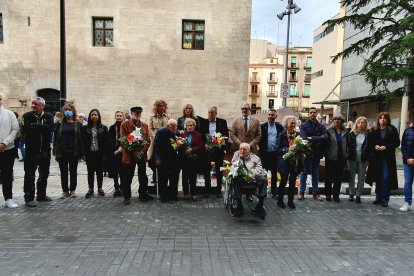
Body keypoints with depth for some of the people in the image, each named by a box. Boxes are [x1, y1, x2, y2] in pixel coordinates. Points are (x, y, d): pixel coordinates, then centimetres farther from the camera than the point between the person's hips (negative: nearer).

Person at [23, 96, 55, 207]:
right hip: (32, 151, -3)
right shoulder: (27, 116, -3)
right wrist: (42, 128, -18)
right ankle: (29, 198, 9)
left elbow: (52, 127, -16)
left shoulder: (48, 116, 3)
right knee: (30, 175, 0)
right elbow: (26, 129, -20)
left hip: (45, 150, 3)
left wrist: (35, 126, -17)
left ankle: (41, 195, 28)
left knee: (44, 174, 14)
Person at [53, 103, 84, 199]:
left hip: (74, 152, -1)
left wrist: (81, 152, -6)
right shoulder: (59, 124, 6)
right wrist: (55, 151, -4)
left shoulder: (78, 124, 3)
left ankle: (72, 190, 19)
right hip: (62, 152, 1)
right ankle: (65, 191, 17)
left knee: (73, 172, 8)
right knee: (63, 172, 7)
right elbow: (55, 137, 4)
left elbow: (81, 138, 0)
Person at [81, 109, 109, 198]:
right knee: (90, 172, 7)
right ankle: (90, 189, 18)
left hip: (99, 153, -1)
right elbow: (83, 141, 2)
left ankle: (100, 188, 21)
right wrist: (83, 154, -5)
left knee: (99, 171, 9)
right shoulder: (85, 128, 3)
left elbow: (106, 141, -2)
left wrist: (105, 154, -7)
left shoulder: (103, 128, 1)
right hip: (89, 153, 1)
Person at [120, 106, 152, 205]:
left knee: (143, 176, 13)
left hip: (142, 154, 4)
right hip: (129, 155, -4)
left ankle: (143, 194, 28)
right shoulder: (125, 124, -2)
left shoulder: (145, 125, 11)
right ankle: (127, 197, 16)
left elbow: (148, 140, 6)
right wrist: (133, 151, -15)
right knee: (128, 177, 3)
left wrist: (143, 150, -9)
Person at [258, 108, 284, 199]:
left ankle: (274, 191, 19)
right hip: (265, 153, -1)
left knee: (274, 173, 10)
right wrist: (261, 148, -7)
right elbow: (259, 138, 1)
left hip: (275, 153, 1)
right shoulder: (263, 126, 0)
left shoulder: (279, 126, 4)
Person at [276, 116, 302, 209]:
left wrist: (302, 153, -4)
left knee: (293, 181, 12)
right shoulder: (282, 135, -9)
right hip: (285, 162, -4)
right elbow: (278, 149, -13)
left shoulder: (298, 134, 2)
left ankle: (290, 200, 25)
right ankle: (280, 200, 22)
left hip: (296, 162, 4)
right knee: (283, 181, 8)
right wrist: (288, 149, -25)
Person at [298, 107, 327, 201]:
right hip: (307, 152, -2)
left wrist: (312, 138, -17)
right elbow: (304, 138, -17)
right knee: (304, 172, 5)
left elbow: (326, 137, -12)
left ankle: (315, 193, 20)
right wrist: (318, 140, -14)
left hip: (317, 153, 3)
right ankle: (301, 192, 15)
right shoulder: (304, 126, -1)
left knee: (315, 173, 12)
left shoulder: (321, 126, 5)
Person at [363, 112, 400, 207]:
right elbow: (369, 143, 9)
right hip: (376, 157, 2)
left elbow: (397, 143, -1)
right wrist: (374, 146, -10)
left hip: (388, 158, -2)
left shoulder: (393, 130, 0)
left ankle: (385, 199, 5)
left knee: (386, 178, -4)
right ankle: (378, 198, 21)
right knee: (378, 179, 10)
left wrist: (386, 147, -13)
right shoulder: (373, 130, 6)